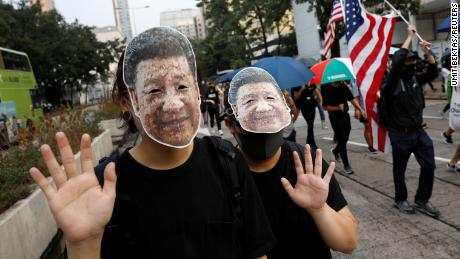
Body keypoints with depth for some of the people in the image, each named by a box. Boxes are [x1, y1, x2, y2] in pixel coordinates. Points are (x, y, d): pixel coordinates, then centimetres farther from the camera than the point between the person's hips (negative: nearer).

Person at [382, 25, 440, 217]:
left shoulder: (415, 78, 5)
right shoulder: (392, 82, -15)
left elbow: (433, 71, 12)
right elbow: (397, 59, -29)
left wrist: (427, 52, -4)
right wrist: (410, 36, -19)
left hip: (418, 131, 6)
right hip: (401, 134, -6)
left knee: (429, 166, 7)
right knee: (400, 170, 9)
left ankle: (422, 201, 24)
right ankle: (400, 200, 29)